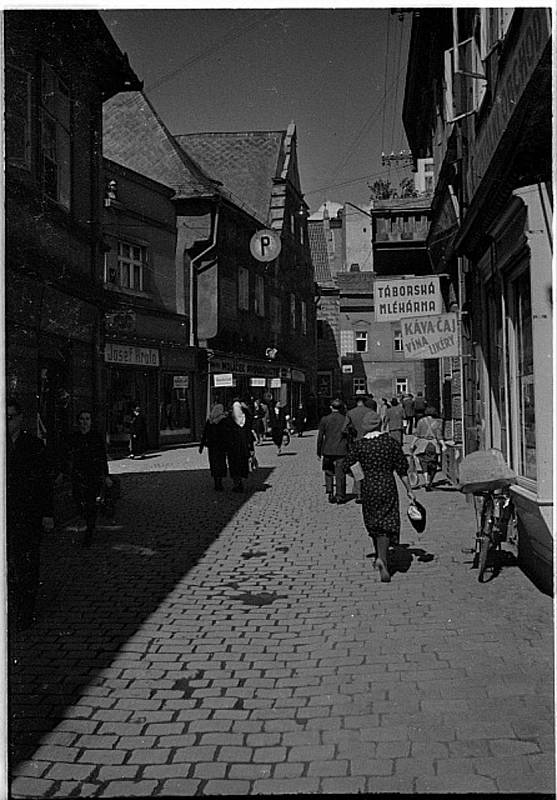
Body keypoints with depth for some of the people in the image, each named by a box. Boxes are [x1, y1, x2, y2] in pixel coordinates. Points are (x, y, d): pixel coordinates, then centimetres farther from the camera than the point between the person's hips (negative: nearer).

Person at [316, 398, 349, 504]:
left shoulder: (324, 419, -2)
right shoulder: (345, 419, -3)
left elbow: (320, 437, 0)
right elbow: (349, 436, -1)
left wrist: (319, 452, 7)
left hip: (328, 450, 1)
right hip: (342, 451, -1)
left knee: (329, 473, 14)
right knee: (340, 474, 5)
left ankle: (330, 494, 7)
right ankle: (340, 496, 6)